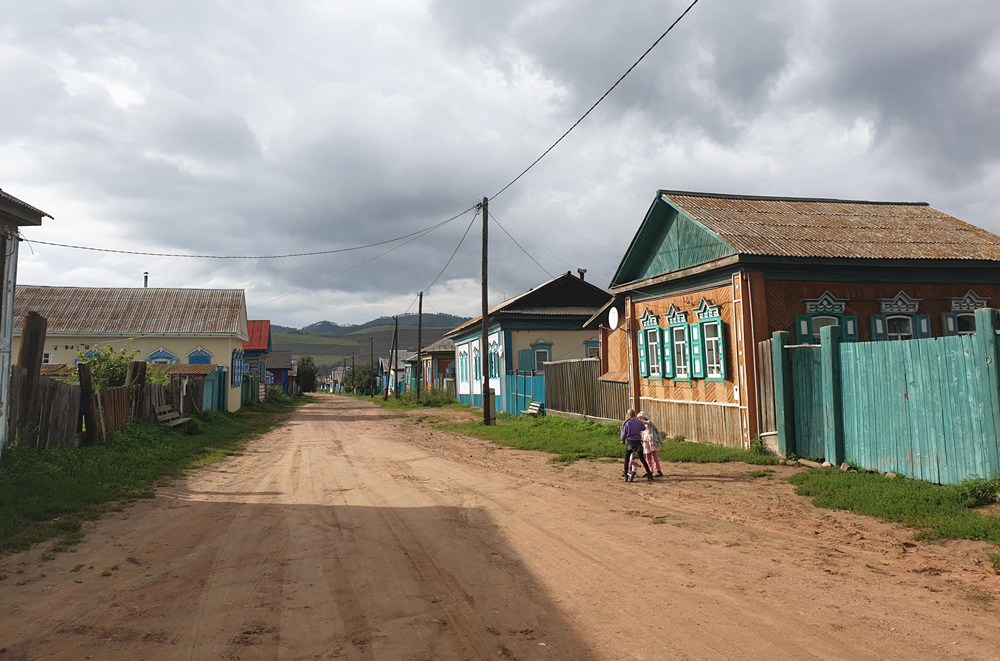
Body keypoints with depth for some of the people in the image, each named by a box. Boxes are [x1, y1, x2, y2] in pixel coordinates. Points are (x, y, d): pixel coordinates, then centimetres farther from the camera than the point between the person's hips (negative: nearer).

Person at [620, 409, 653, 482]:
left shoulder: (626, 423, -3)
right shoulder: (639, 422, 2)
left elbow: (624, 433, 0)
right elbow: (644, 428, 19)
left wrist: (623, 440, 18)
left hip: (630, 442, -3)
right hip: (638, 442, 3)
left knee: (626, 459, 5)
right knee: (642, 459, 14)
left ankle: (625, 476, 1)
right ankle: (649, 474, 17)